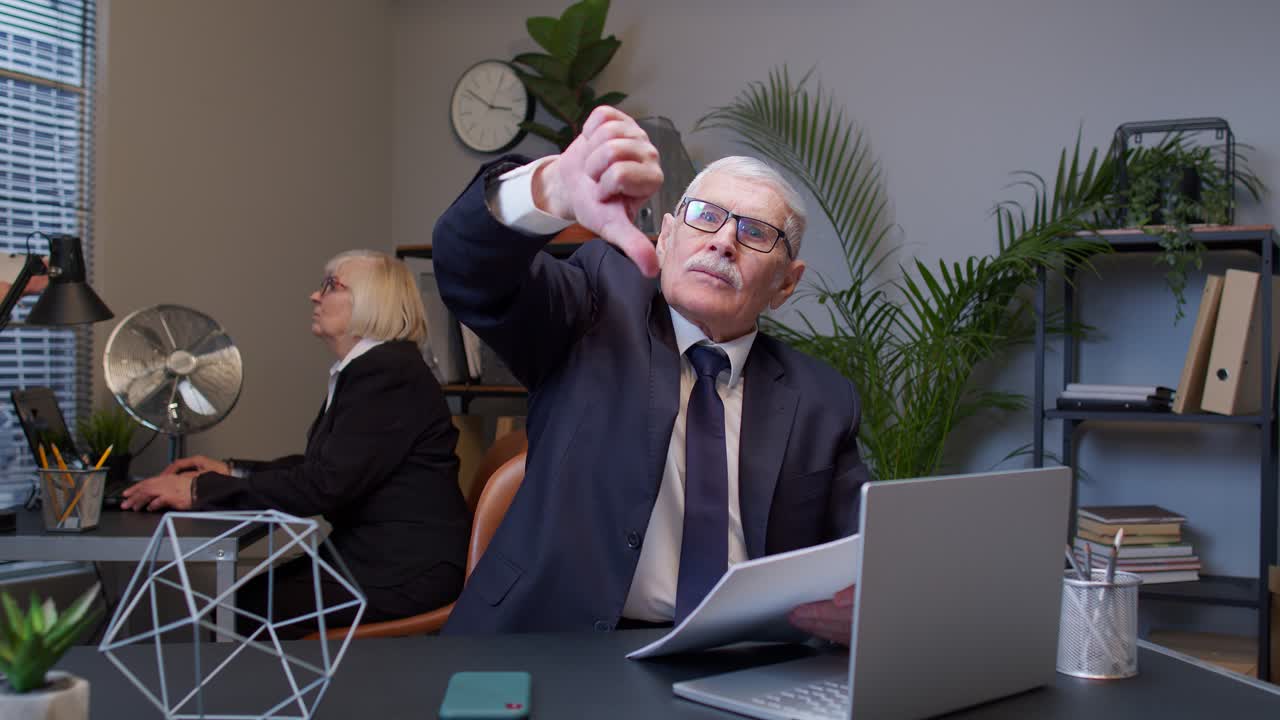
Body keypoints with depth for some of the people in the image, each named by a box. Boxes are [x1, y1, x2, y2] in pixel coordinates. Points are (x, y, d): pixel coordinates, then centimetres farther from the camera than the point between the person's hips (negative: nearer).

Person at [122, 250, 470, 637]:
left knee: (246, 609, -12)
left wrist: (201, 491, -20)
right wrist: (232, 471, 8)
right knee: (238, 598, 1)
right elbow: (318, 466, 18)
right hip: (371, 551, 9)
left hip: (405, 571, -9)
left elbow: (323, 486, -24)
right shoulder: (364, 370, 14)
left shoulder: (389, 373, -18)